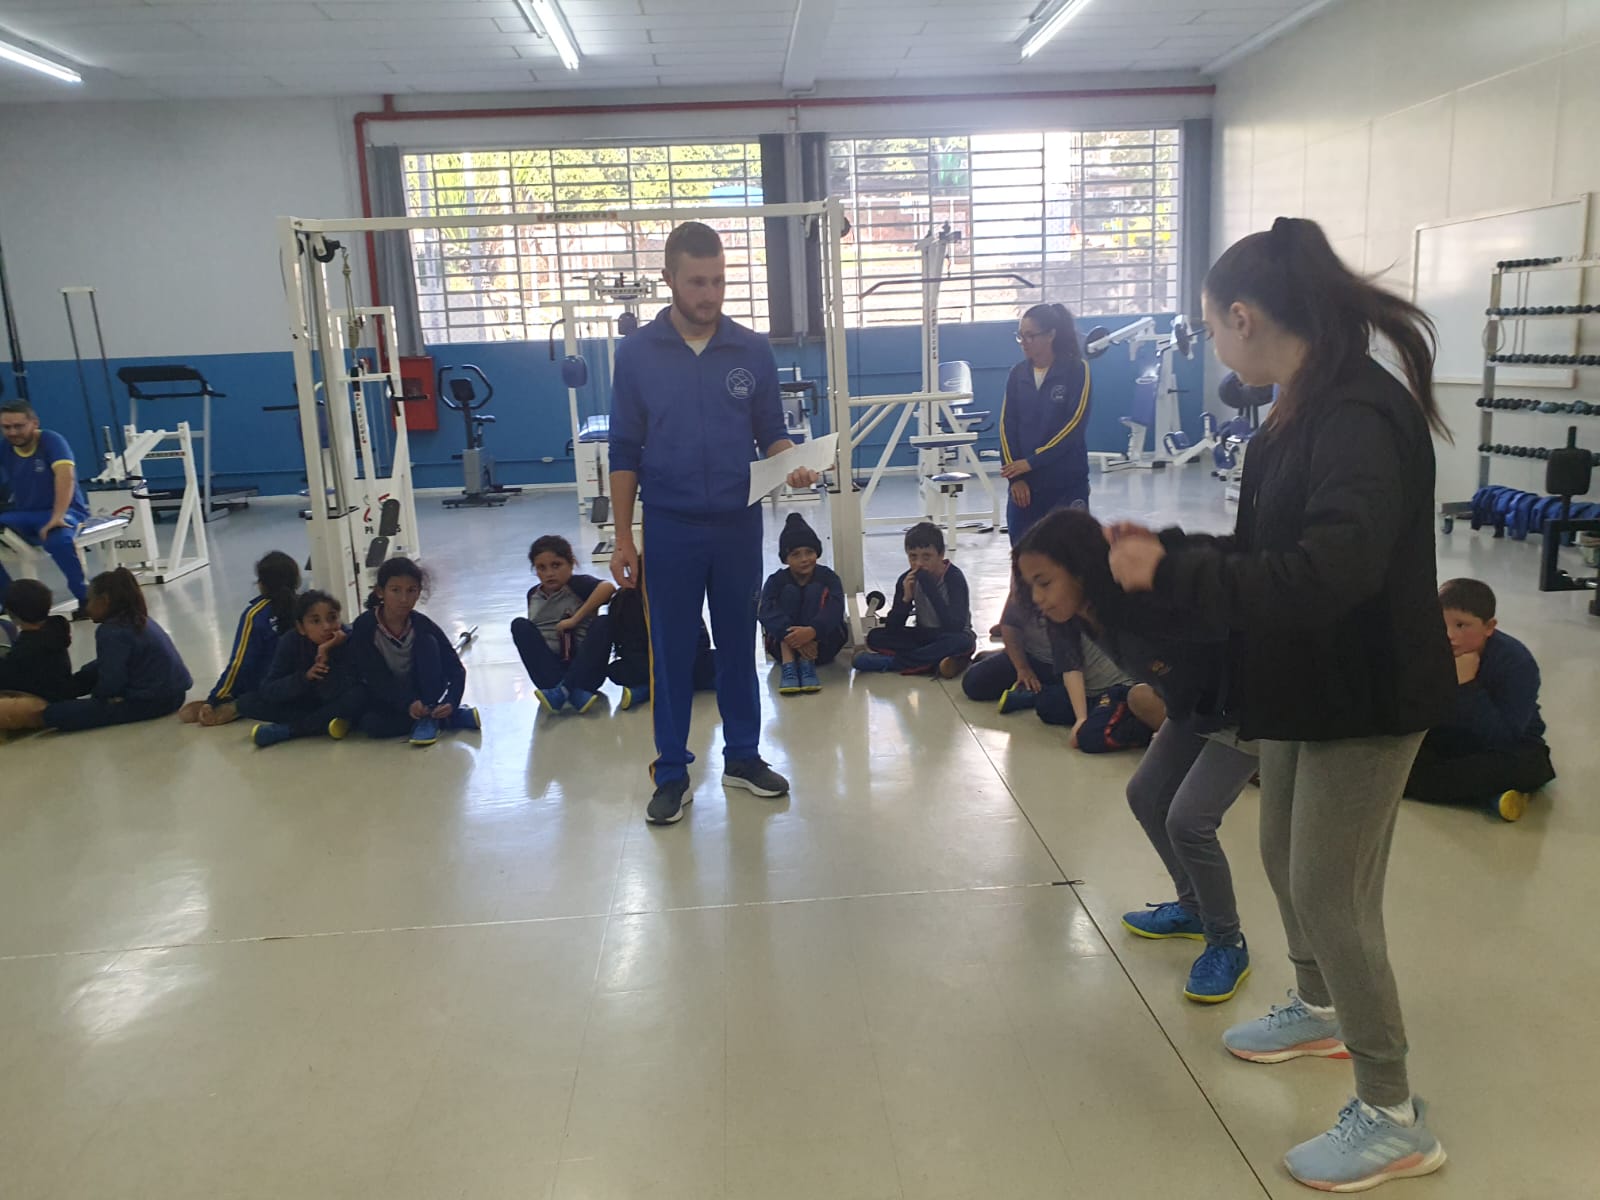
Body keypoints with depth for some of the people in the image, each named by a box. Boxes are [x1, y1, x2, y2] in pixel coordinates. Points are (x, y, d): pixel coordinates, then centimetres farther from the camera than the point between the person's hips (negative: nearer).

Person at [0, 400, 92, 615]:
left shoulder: (51, 440, -11)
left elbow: (65, 475, -26)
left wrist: (57, 517, -37)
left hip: (66, 511, -6)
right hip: (24, 516, 6)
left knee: (57, 539, -38)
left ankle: (85, 597, -22)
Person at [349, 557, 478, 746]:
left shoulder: (423, 626, -14)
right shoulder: (364, 627, -18)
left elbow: (456, 669, -15)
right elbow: (376, 678, -20)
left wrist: (451, 702, -35)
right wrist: (408, 704, -36)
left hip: (420, 693, 1)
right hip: (385, 699, -1)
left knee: (427, 642, -21)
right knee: (370, 724, -33)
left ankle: (428, 717, -25)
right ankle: (444, 718, -21)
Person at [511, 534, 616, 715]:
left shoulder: (578, 585, -4)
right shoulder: (533, 595, 12)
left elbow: (607, 587, -25)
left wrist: (575, 619, -23)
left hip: (583, 669, -4)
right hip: (550, 671, 4)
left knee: (604, 622, -23)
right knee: (519, 625, -15)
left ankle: (562, 690, -32)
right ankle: (574, 694, -32)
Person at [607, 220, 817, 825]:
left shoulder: (752, 350, 1)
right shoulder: (637, 352, -2)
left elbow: (771, 432, 7)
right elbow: (624, 453, 0)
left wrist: (793, 465, -16)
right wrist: (623, 538, -3)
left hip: (738, 525, 2)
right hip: (669, 528, -1)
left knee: (739, 643, 12)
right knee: (671, 651, 6)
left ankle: (743, 757, 27)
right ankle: (672, 774, 18)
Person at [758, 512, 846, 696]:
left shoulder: (828, 577, -7)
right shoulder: (776, 581, -5)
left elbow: (835, 609, -27)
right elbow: (766, 612, -25)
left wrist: (812, 631, -49)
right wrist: (794, 638, -43)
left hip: (822, 642, 0)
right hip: (785, 646, 1)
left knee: (816, 590, -19)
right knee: (789, 591, -18)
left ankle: (807, 665, -33)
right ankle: (788, 665, -34)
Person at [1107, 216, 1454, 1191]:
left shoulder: (1362, 414, -25)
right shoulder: (1302, 411, 4)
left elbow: (1330, 569, -36)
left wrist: (1170, 576, -32)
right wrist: (1168, 546, 5)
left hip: (1364, 693, -9)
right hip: (1309, 683, 9)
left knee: (1332, 891, 0)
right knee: (1287, 859, 22)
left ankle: (1395, 1118, 17)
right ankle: (1319, 1011, 46)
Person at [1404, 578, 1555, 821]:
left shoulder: (1516, 662, -22)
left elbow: (1504, 740, -31)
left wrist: (1468, 685, -36)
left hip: (1507, 747, -3)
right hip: (1444, 742, 4)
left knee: (1528, 764, -36)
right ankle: (1491, 796, -29)